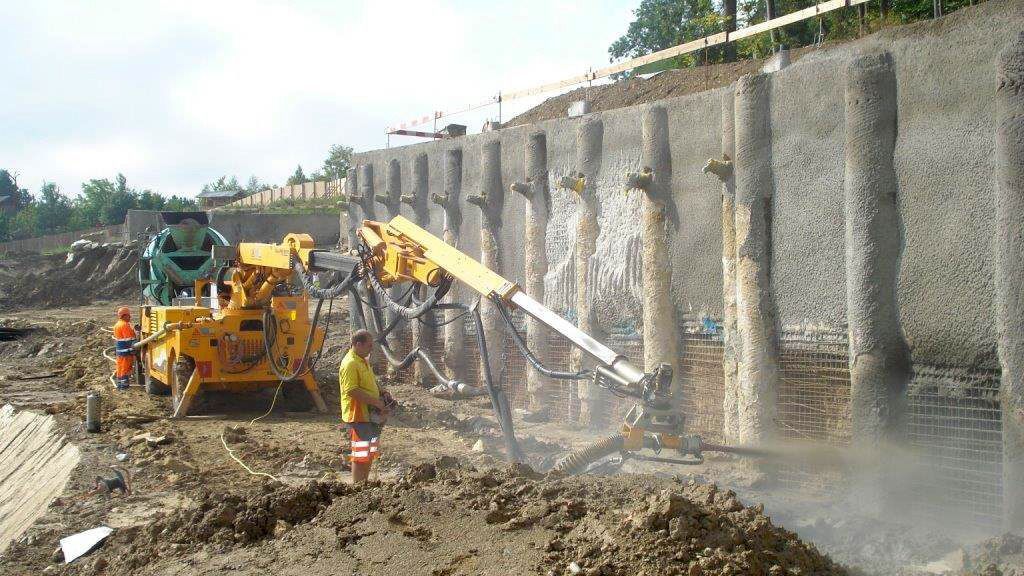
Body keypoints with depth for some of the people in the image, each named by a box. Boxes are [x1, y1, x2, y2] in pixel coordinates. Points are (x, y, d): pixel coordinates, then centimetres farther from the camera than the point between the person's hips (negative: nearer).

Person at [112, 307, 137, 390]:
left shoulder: (117, 325, 15)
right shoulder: (125, 325, -17)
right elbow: (129, 339, -20)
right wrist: (133, 350, -18)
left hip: (119, 350, 10)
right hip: (126, 351, -10)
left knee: (120, 366, 16)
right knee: (125, 367, -4)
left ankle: (119, 383, 24)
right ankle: (123, 385, -1)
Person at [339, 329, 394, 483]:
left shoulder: (364, 361, 14)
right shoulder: (350, 364, -18)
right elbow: (352, 390, -26)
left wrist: (383, 393, 9)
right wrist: (376, 402, -24)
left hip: (371, 416, 10)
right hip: (358, 416, -10)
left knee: (371, 453, 16)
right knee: (360, 454, -4)